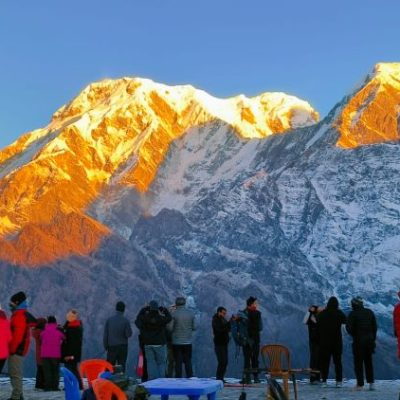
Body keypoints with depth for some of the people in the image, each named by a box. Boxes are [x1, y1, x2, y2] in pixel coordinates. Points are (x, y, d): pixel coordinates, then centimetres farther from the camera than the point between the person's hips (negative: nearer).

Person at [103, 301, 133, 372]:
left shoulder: (109, 320, -3)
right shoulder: (125, 320, -10)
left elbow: (105, 334, -1)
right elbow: (129, 334, -9)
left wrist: (105, 346, 8)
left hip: (111, 346, 2)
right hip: (122, 347, -2)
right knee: (122, 365, 3)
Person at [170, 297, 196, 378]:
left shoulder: (174, 314, -10)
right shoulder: (191, 313, 0)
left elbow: (170, 328, -9)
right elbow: (194, 327, 4)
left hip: (177, 342, -2)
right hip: (188, 342, 2)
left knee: (178, 362, 3)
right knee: (188, 362, 10)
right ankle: (190, 378, 11)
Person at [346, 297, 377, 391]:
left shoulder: (353, 314, -9)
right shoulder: (370, 312, 7)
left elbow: (348, 327, -13)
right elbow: (375, 327, 7)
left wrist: (354, 335, 6)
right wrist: (373, 339, 12)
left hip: (358, 341, -5)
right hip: (369, 340, 5)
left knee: (358, 363, 2)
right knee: (368, 362, 15)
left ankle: (360, 384, 1)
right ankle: (371, 383, 10)